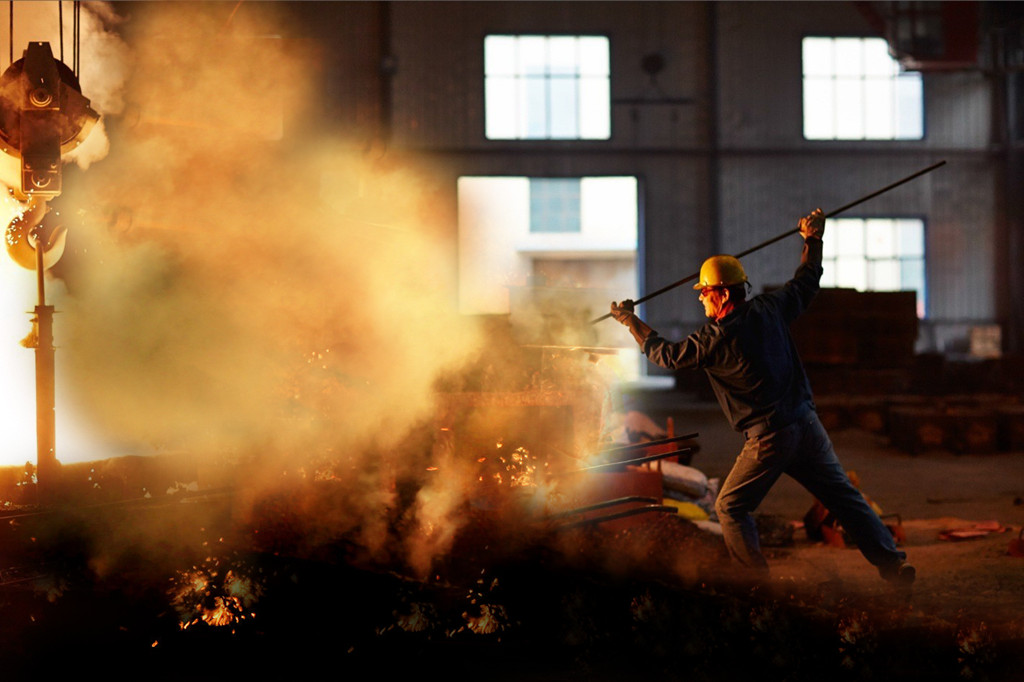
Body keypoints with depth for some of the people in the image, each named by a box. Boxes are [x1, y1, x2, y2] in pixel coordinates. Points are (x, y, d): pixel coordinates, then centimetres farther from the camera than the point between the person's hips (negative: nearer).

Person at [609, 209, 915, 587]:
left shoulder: (715, 339, -11)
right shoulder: (769, 309, 3)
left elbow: (666, 355, 2)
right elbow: (805, 284, 20)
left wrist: (631, 321, 15)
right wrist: (813, 240, 32)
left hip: (768, 438, -6)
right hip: (806, 422, 6)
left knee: (730, 507, 10)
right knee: (844, 497, 8)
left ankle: (758, 581, 6)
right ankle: (893, 563, 3)